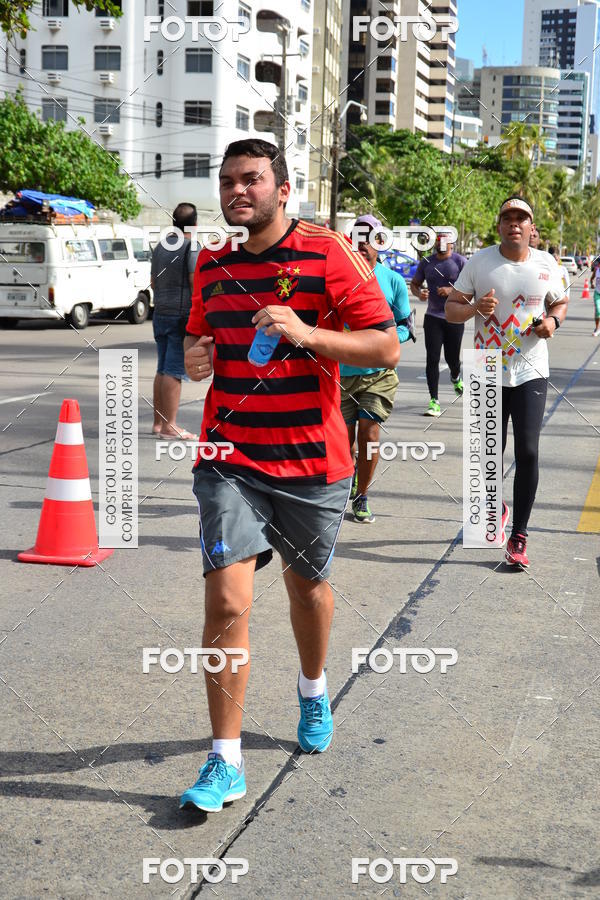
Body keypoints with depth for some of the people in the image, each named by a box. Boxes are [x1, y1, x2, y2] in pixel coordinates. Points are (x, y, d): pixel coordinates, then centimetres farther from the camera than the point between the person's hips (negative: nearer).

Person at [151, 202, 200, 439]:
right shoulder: (191, 248, -10)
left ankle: (158, 422, 17)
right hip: (182, 315, -8)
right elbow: (196, 284, -15)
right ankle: (169, 426, -7)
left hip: (160, 315, 8)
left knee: (162, 369, 13)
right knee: (174, 371, -8)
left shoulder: (160, 247, 14)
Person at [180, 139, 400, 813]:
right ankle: (225, 762, -1)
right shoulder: (211, 264, 7)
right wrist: (193, 356, 1)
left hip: (312, 461, -2)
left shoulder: (327, 255, -7)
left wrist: (305, 332, -24)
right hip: (229, 460, 2)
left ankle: (313, 691, 48)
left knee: (308, 584, 18)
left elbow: (387, 348, -11)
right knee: (226, 600, -10)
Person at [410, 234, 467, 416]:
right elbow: (414, 283, 17)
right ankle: (434, 401, -5)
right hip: (432, 317, 2)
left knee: (452, 358, 8)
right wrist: (419, 293, -6)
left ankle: (455, 378, 46)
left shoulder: (460, 261, -3)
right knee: (432, 359, -7)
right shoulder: (426, 263, 8)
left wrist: (452, 290, -21)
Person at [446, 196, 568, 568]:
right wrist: (474, 308, -21)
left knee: (527, 451, -8)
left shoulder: (546, 264, 1)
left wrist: (553, 320, -7)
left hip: (530, 373, 0)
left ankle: (519, 536, 1)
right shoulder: (480, 262, -3)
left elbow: (561, 302, 16)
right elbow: (451, 308, 1)